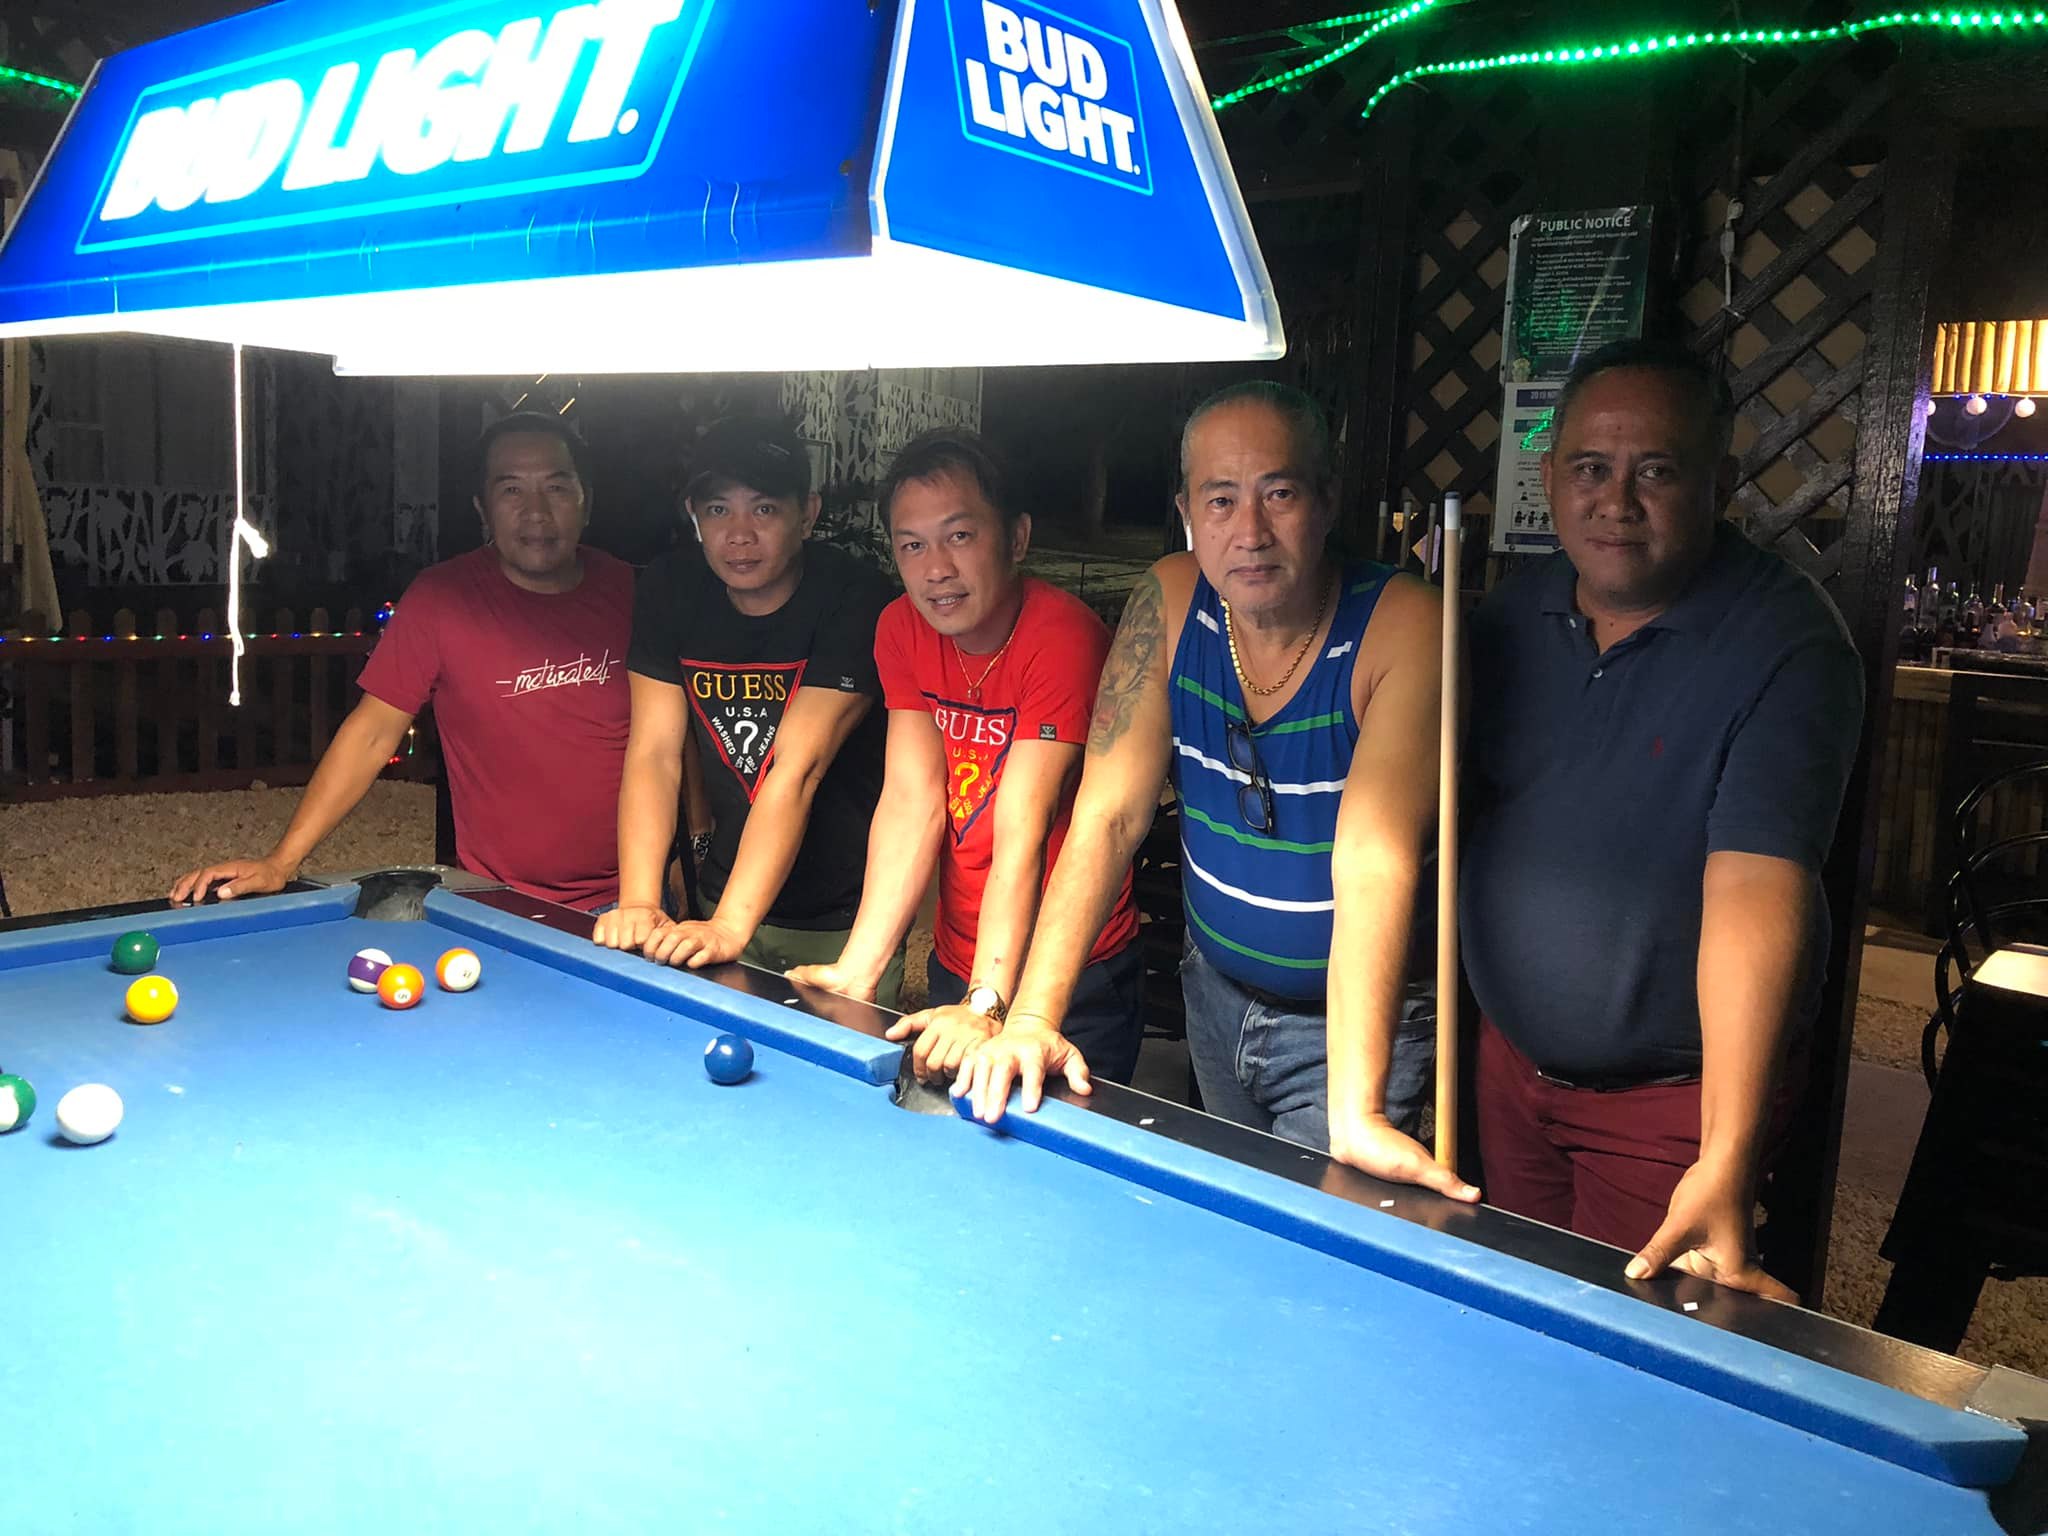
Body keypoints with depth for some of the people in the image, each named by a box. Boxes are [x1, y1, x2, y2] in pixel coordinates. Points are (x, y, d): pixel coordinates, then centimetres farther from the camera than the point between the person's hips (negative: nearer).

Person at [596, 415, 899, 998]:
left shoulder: (853, 599, -21)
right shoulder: (672, 589, -6)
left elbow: (796, 770, -29)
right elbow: (654, 754, -11)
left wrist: (729, 925, -37)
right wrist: (638, 904, -24)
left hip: (848, 915, -4)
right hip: (724, 895, 4)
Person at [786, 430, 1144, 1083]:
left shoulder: (1064, 638, -22)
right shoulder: (902, 629, -4)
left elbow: (1021, 831, -29)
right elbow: (913, 800, -11)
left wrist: (987, 1005, -35)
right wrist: (857, 970, -19)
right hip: (955, 966, 6)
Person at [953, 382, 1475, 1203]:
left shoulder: (1402, 627, -24)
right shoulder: (1169, 601, -11)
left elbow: (1374, 859, -33)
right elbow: (1109, 816, -13)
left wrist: (1357, 1111, -40)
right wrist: (1030, 1015, -23)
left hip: (1355, 1016, -4)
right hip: (1216, 992, 5)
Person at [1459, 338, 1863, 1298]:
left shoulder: (1786, 646, -21)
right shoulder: (1511, 617, -1)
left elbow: (1755, 892, -31)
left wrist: (1724, 1163, -37)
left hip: (1677, 1091, -5)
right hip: (1510, 1058, 6)